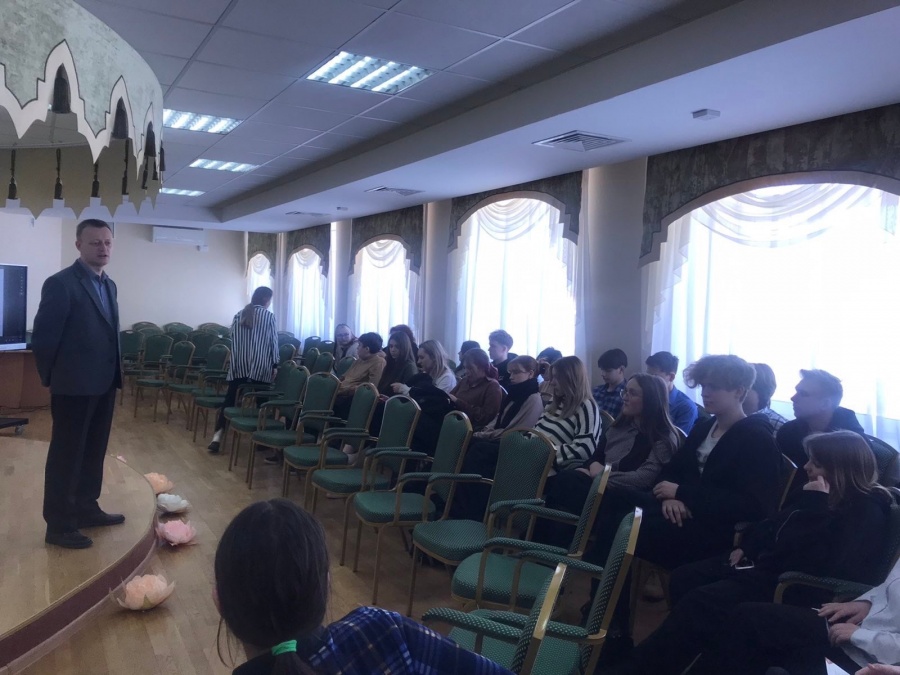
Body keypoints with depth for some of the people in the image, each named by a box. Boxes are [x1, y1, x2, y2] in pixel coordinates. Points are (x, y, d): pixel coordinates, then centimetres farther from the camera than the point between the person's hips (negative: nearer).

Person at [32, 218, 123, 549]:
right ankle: (59, 525, 14)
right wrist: (53, 378, -5)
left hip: (104, 384, 8)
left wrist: (114, 374, 11)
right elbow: (42, 338, -13)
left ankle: (86, 509, 32)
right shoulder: (60, 283, -13)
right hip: (75, 386, -8)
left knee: (93, 452, 18)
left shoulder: (109, 285, 12)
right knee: (66, 455, 3)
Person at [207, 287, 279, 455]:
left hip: (238, 366, 4)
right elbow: (274, 343, -3)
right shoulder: (269, 316, -2)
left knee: (230, 400, 4)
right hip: (260, 367, -3)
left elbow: (233, 339, 13)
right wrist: (275, 365, 2)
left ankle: (218, 435, -6)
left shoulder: (238, 315, 12)